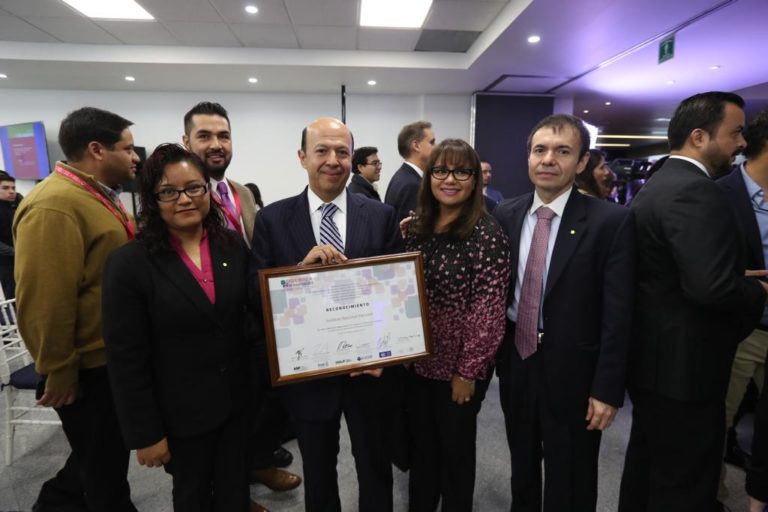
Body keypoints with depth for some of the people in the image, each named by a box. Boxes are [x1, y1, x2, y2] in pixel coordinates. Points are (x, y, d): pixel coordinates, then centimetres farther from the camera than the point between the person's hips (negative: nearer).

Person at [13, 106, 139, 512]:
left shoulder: (100, 197, 10)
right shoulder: (54, 206, -23)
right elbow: (44, 302, -24)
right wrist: (58, 373, -16)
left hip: (113, 358, 9)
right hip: (88, 368, -9)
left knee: (103, 453, 27)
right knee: (104, 467, 13)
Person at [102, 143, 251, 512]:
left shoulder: (234, 247, -3)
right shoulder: (128, 263, -14)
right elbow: (126, 359, -12)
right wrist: (145, 433, -10)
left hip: (238, 400, 3)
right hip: (181, 412, -3)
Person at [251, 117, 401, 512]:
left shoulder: (381, 216, -4)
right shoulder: (272, 219, -6)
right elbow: (257, 294, -8)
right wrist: (300, 269, -25)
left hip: (369, 367, 0)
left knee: (375, 468, 22)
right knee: (317, 473, 24)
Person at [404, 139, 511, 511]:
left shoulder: (487, 234, -16)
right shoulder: (418, 228, 2)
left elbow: (489, 311, -16)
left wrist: (468, 370, -14)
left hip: (459, 366, -5)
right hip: (418, 361, 6)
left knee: (456, 448, 16)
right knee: (421, 445, 21)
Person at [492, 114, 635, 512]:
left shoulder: (611, 221, -13)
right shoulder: (505, 214, 0)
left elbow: (617, 314, -13)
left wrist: (607, 389, -13)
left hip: (571, 371, -3)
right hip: (515, 362, 4)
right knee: (522, 467, 25)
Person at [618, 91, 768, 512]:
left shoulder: (657, 185, 10)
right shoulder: (696, 191, -21)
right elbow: (712, 286, -31)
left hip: (653, 356, 10)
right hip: (684, 364, -10)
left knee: (647, 466, 24)